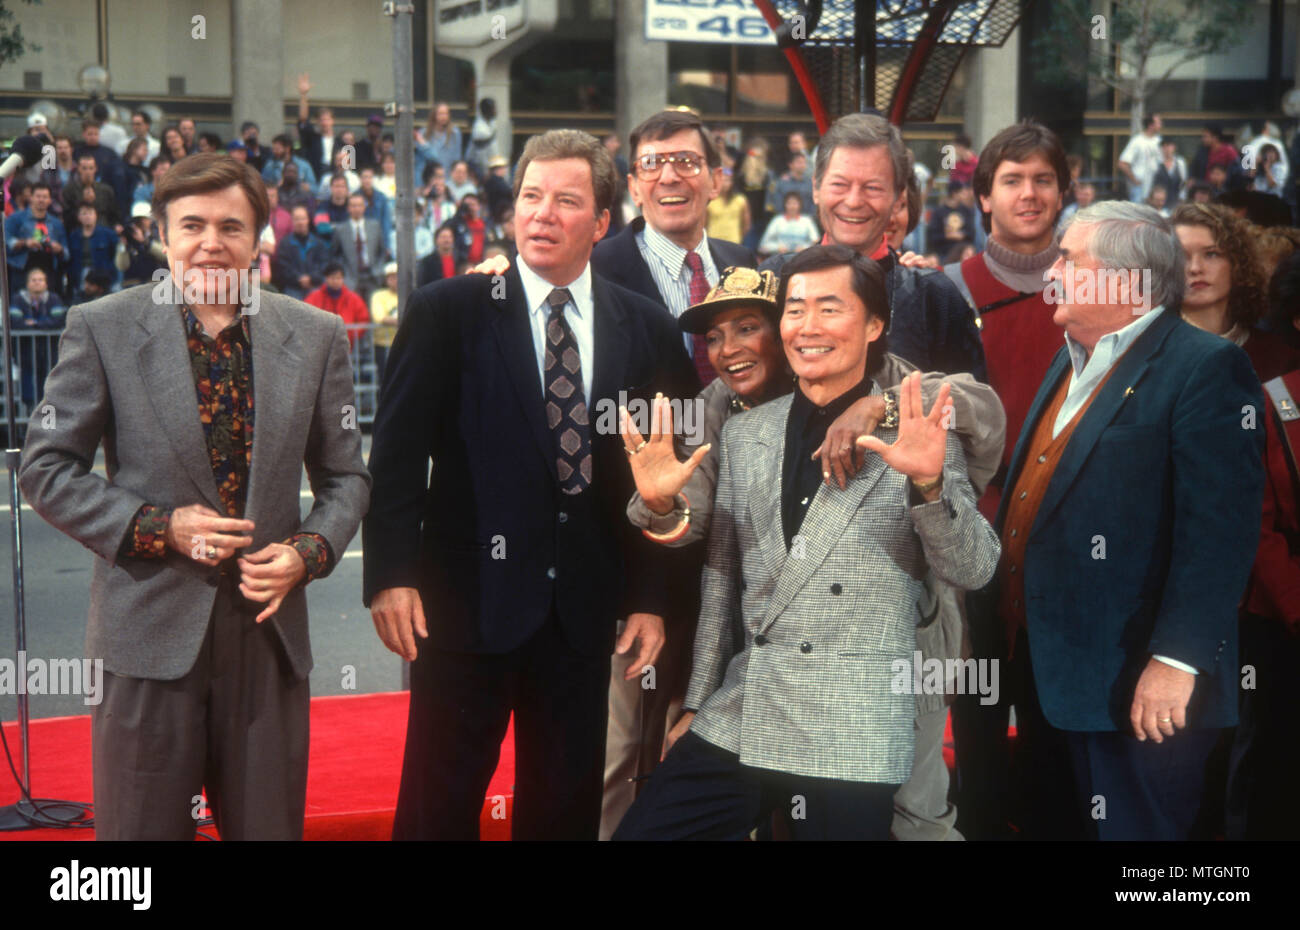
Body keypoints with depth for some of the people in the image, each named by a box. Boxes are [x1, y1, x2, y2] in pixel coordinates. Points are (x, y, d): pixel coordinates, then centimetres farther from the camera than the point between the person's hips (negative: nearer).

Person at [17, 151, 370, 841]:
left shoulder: (315, 336, 5)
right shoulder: (101, 329, -2)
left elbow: (344, 475, 11)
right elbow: (45, 467, -1)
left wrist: (308, 551, -8)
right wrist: (158, 526, -13)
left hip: (269, 627, 2)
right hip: (150, 629, -2)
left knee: (269, 826, 13)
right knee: (142, 828, 9)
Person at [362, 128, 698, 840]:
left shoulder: (647, 330, 6)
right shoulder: (447, 313, -1)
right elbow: (397, 453, -4)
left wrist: (650, 597, 4)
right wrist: (390, 575, -10)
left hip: (585, 612, 3)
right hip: (467, 600, -2)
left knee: (566, 807, 12)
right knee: (439, 806, 4)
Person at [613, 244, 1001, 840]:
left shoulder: (914, 437, -3)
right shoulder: (744, 434, 9)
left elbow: (973, 571, -8)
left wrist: (928, 482, -25)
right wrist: (696, 703, 16)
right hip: (733, 727, 4)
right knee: (640, 832, 5)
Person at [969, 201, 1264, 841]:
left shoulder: (1205, 367, -13)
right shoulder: (1072, 361, 15)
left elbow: (1221, 529, -20)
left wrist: (1177, 660, -24)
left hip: (1132, 691, -8)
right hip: (1046, 677, 8)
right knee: (1047, 824, 17)